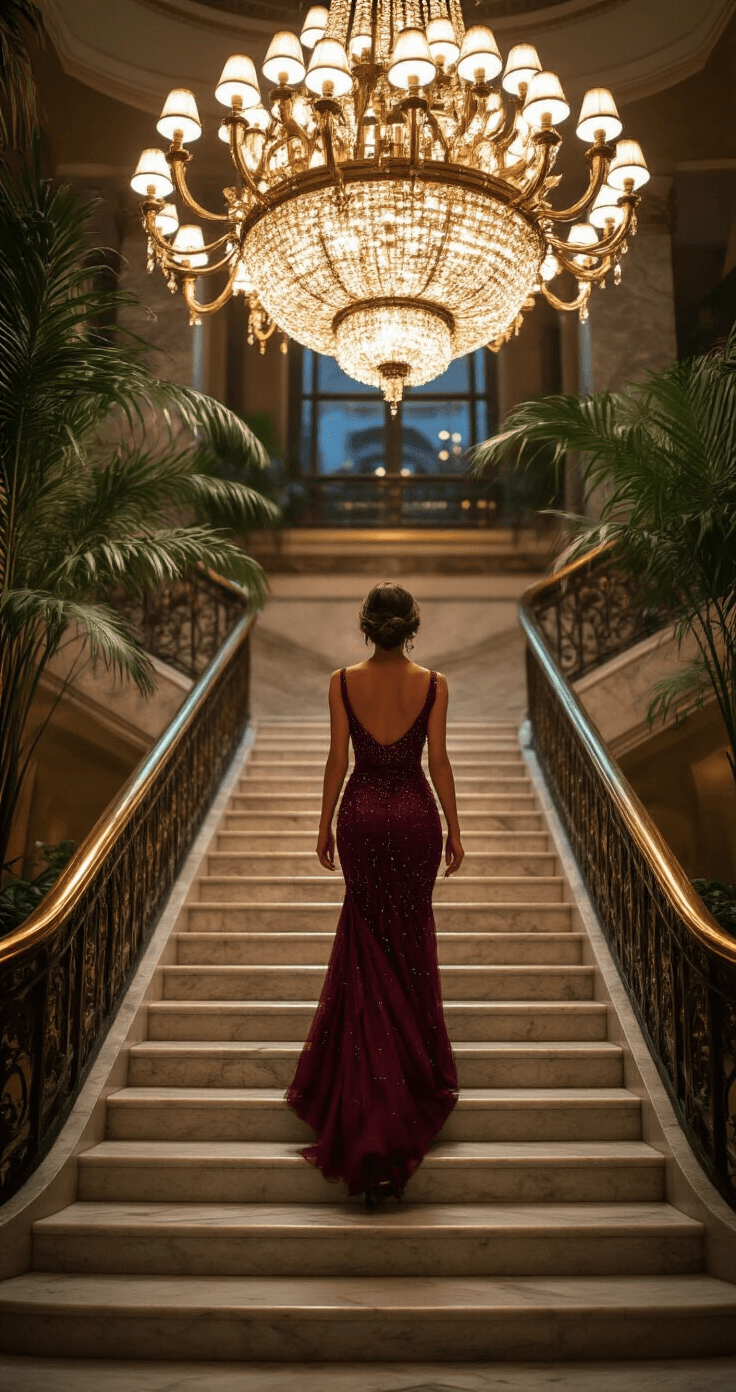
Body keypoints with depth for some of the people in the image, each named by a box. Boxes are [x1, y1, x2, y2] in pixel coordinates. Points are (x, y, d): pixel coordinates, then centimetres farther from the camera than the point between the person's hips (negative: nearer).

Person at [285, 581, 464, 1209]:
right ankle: (415, 1055, 28)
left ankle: (372, 1056, 22)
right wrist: (454, 828, 2)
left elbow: (338, 760, -4)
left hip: (362, 812, 0)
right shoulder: (433, 683, -6)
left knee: (369, 927, 17)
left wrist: (325, 824, 5)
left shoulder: (343, 681, -6)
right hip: (415, 813, 0)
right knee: (412, 929, 16)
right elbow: (439, 762, -6)